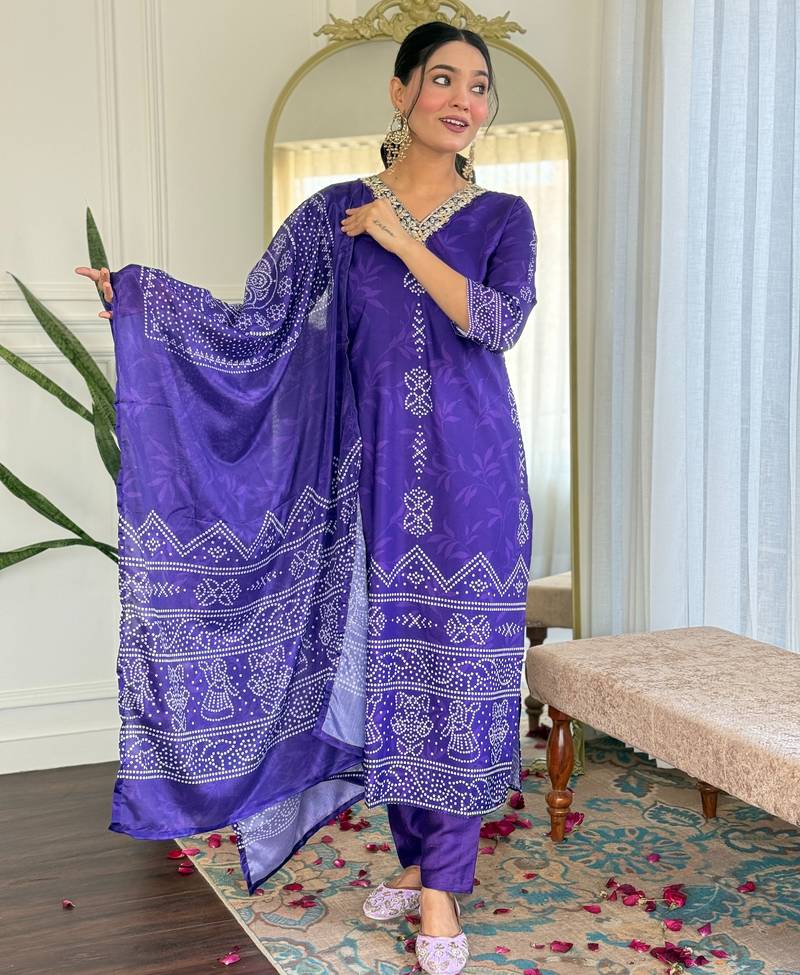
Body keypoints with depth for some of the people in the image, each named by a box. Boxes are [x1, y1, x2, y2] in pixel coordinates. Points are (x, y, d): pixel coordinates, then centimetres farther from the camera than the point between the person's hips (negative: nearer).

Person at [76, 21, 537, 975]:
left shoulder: (502, 216, 4)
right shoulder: (334, 213, 5)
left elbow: (499, 322, -12)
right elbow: (254, 326, 1)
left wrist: (402, 240, -12)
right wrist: (139, 289, -7)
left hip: (468, 473, -1)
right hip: (372, 469, 1)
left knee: (454, 663, -1)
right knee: (382, 661, 7)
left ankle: (440, 890, 9)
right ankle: (416, 859, 25)